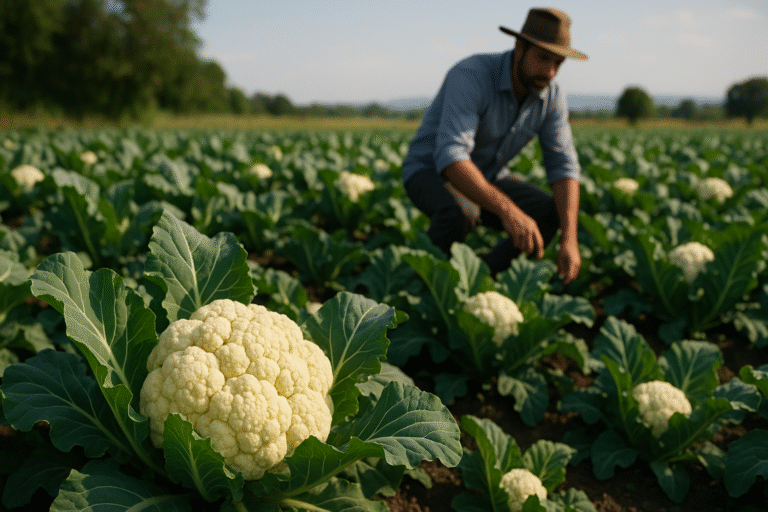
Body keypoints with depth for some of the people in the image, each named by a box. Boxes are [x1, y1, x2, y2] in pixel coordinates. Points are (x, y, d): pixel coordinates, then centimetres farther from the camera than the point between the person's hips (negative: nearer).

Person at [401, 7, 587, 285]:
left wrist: (569, 240, -27)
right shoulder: (471, 77, -32)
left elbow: (563, 168, -13)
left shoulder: (552, 97, -11)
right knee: (459, 214, -40)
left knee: (553, 215, -15)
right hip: (432, 171, -6)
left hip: (485, 178, 6)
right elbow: (451, 158, -44)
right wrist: (507, 210, -54)